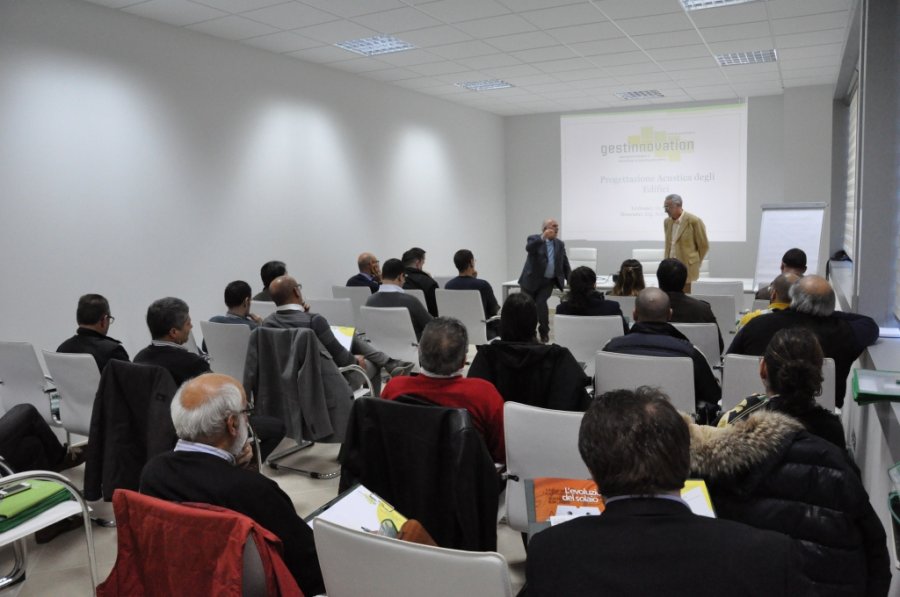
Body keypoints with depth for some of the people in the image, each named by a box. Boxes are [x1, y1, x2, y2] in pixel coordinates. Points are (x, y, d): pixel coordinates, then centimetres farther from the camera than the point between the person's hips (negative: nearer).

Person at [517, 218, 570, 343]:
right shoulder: (534, 239, -4)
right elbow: (529, 248, -28)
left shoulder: (560, 244, 9)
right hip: (531, 280, -1)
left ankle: (544, 334, -2)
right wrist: (542, 237, -39)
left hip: (548, 282, 1)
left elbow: (565, 264, 12)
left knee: (541, 302, -19)